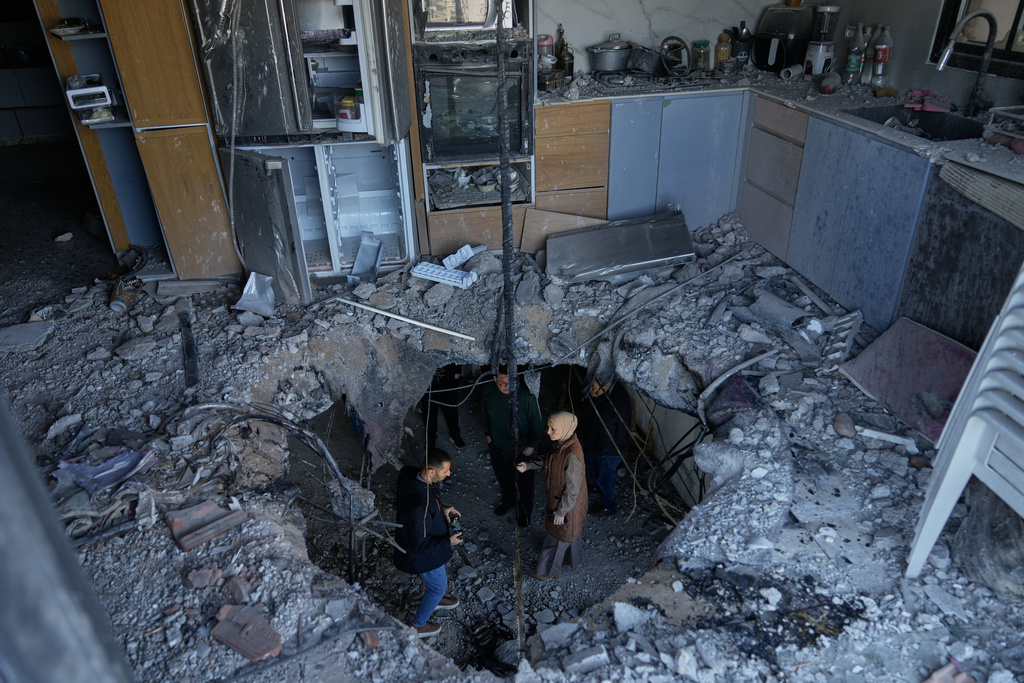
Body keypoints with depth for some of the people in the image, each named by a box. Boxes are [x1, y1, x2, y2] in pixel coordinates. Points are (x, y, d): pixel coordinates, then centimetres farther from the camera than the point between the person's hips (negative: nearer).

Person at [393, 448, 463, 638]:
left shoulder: (414, 476, -17)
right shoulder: (419, 506, -44)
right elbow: (420, 545, -32)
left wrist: (442, 510, -2)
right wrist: (449, 542, -22)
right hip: (423, 554, -8)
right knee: (438, 585, 18)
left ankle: (436, 599, 63)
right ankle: (418, 625, 42)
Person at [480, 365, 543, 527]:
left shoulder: (526, 395, -31)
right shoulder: (488, 391, -18)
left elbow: (535, 422, -16)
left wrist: (531, 446, -10)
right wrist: (487, 434, 10)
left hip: (521, 449, -4)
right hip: (497, 446, 4)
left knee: (524, 482, 18)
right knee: (503, 477, 28)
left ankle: (524, 509, 46)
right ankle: (508, 501, 58)